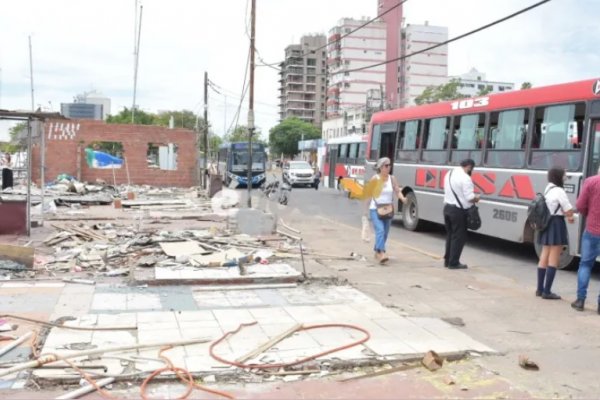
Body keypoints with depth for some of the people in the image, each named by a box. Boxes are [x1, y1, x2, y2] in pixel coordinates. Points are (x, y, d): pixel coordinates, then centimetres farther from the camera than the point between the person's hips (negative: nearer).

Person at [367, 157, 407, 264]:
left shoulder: (392, 178, 3)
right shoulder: (375, 178, -5)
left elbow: (397, 191, -3)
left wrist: (402, 198, -23)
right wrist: (366, 208, -4)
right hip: (375, 209, -4)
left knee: (385, 233, 11)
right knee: (380, 230, -19)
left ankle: (377, 251, 30)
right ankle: (381, 253, -27)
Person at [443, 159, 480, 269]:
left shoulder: (449, 174, 12)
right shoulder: (465, 178, -17)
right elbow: (470, 197, -21)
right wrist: (476, 198, 1)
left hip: (447, 207, 9)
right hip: (458, 210, -9)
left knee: (450, 235, 17)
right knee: (459, 237, 1)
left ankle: (447, 260, 23)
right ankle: (454, 263, 4)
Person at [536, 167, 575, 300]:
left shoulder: (547, 190, 14)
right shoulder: (559, 191, -14)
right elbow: (569, 211, -12)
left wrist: (567, 216, 2)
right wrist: (569, 216, 10)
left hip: (546, 224, 9)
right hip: (556, 225, -9)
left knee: (544, 258, 12)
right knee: (553, 260, -5)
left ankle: (540, 289, 17)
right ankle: (547, 291, -5)